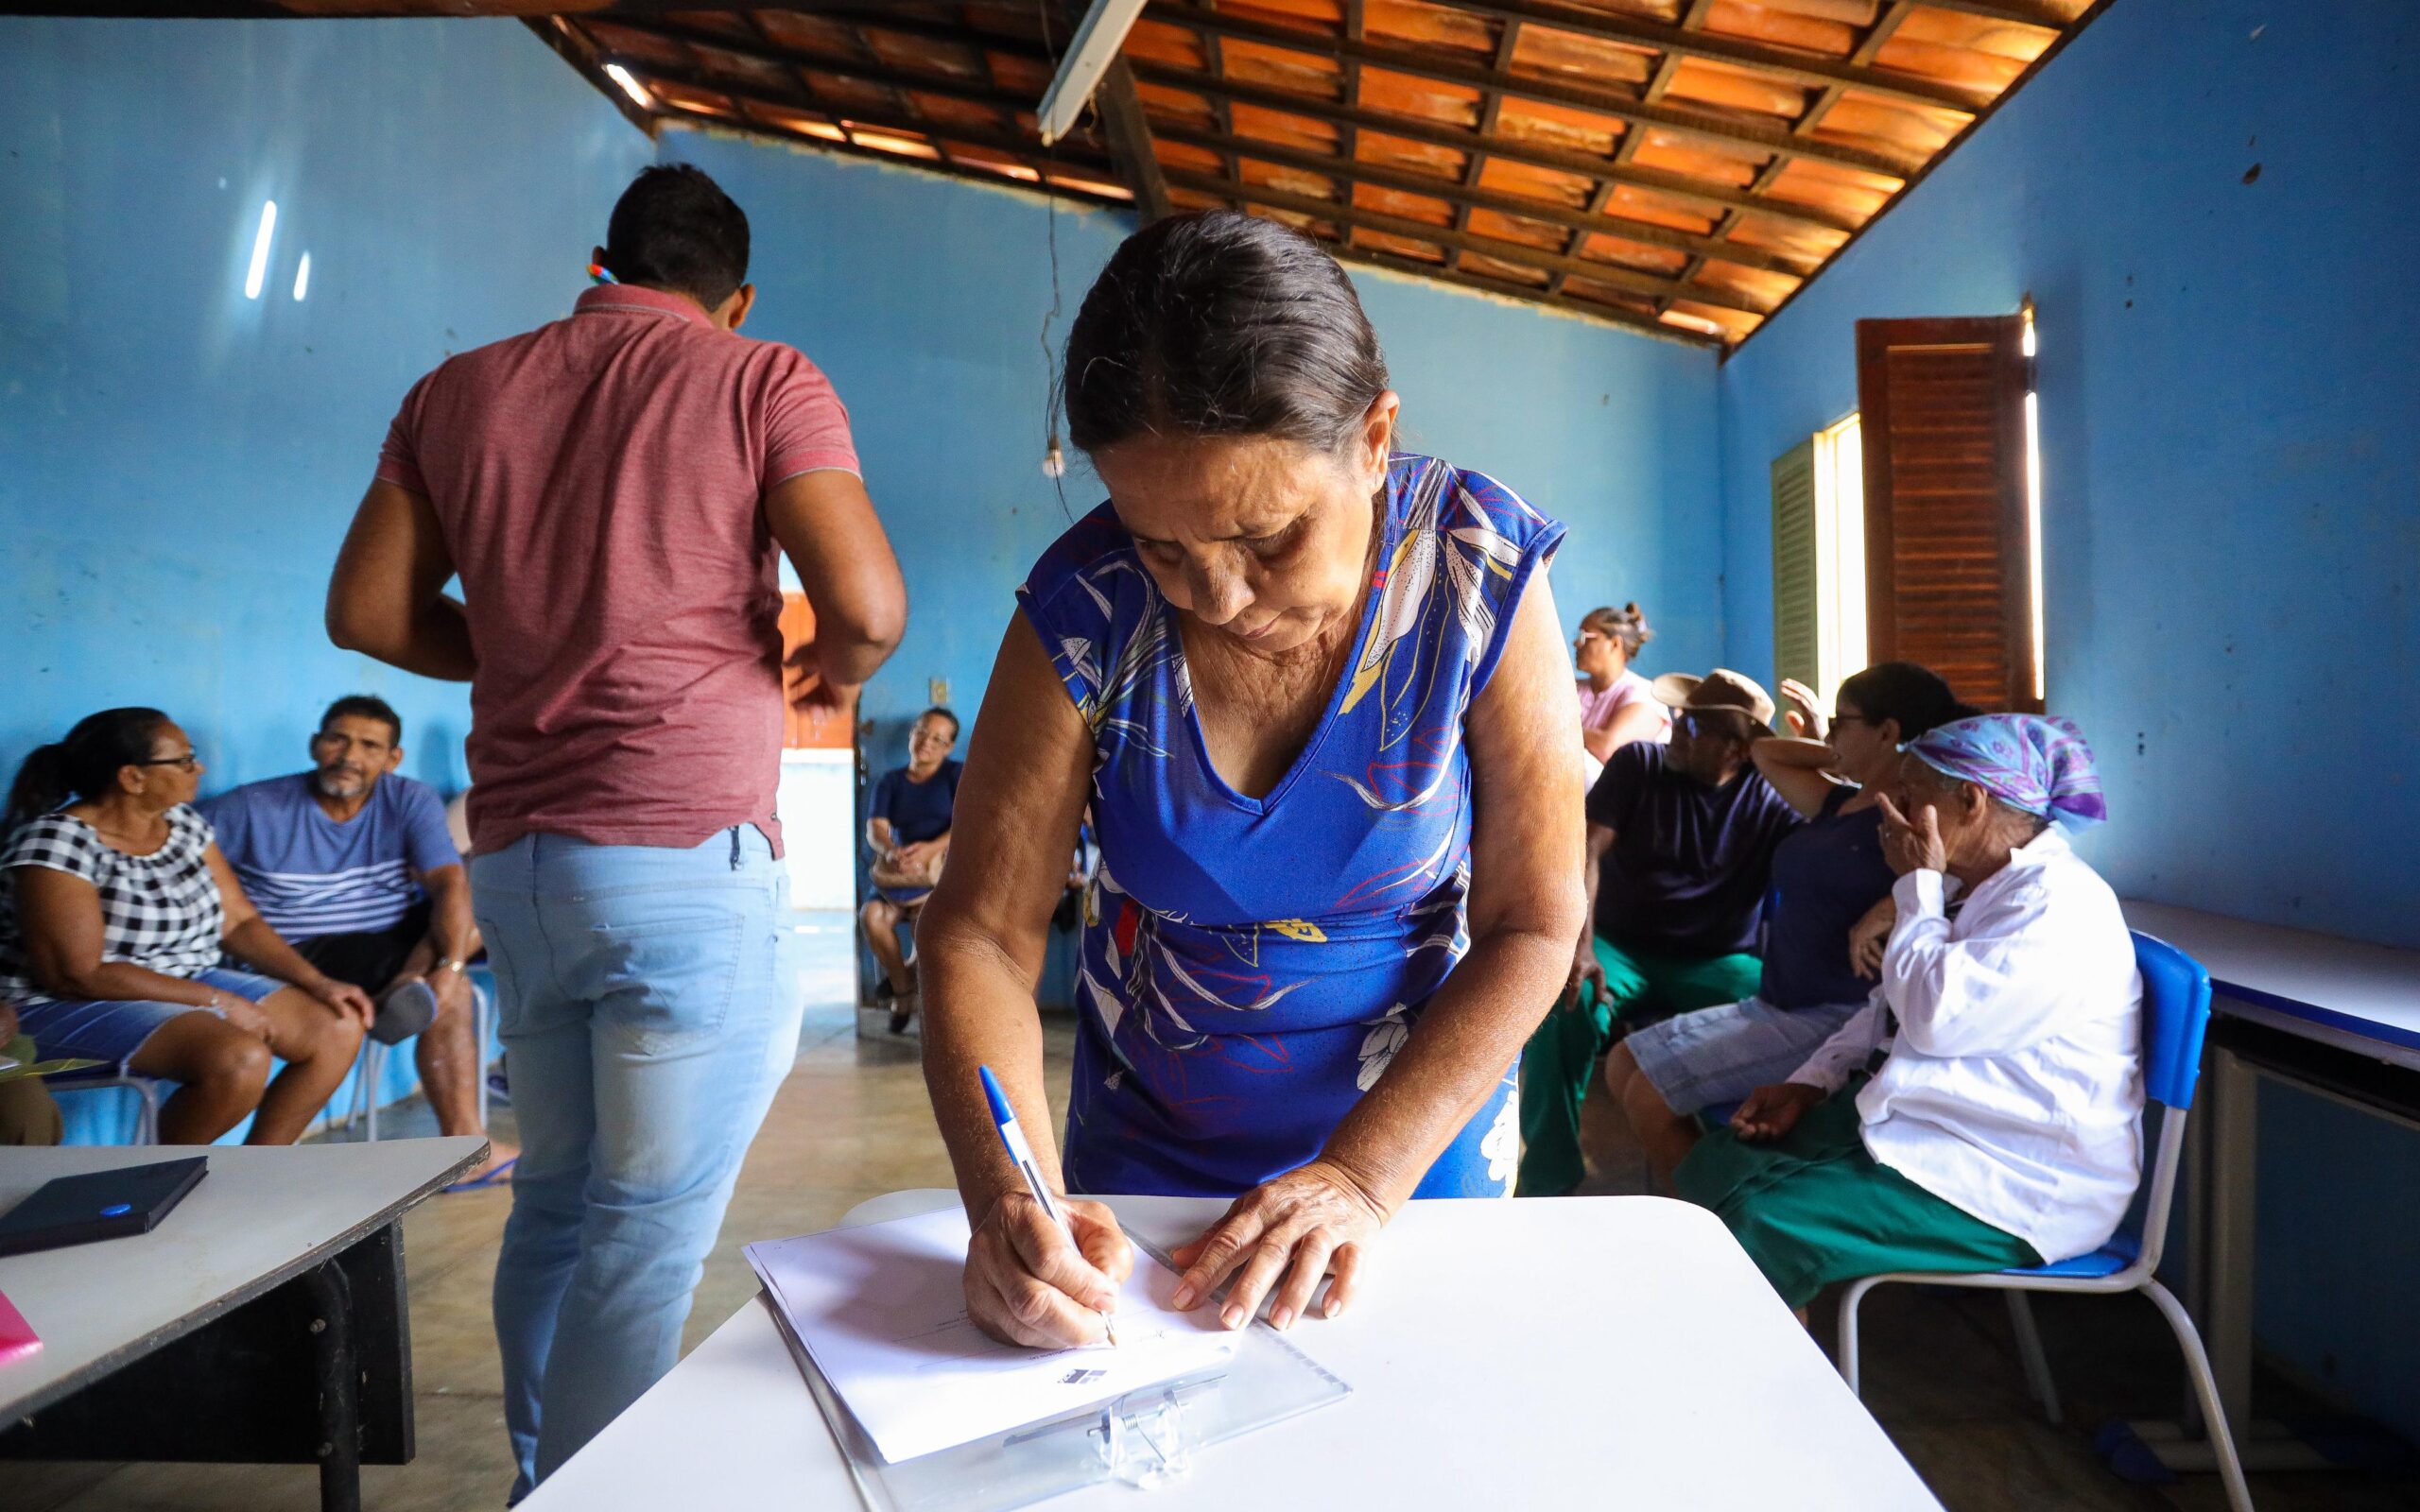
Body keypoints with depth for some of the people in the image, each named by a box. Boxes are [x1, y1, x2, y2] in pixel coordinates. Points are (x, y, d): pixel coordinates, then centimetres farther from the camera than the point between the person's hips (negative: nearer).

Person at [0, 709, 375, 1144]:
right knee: (240, 1059, -31)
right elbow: (78, 975, -23)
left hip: (186, 985, 8)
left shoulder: (184, 823, 2)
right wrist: (217, 1001, -22)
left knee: (338, 1028, -6)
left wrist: (318, 982, -8)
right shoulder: (57, 843, -20)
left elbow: (239, 921, 6)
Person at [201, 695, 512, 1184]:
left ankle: (410, 981, -35)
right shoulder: (253, 809, -7)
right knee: (451, 994, -27)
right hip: (309, 955, -5)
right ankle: (465, 1145, -30)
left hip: (401, 937, 5)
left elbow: (448, 882, -13)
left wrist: (450, 962, -32)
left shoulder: (412, 801, -1)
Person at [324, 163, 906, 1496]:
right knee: (649, 1236, 0)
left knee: (552, 1202, 18)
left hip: (513, 858, 6)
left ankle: (540, 1481, 31)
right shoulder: (764, 384, 0)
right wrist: (835, 675, 9)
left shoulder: (459, 390, 15)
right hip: (686, 851, -6)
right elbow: (867, 603, -12)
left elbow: (368, 609, 13)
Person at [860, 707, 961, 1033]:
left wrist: (932, 849, -29)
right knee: (871, 915, -26)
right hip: (900, 873, 4)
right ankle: (903, 989, -7)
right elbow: (875, 827, -2)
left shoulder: (958, 774, 4)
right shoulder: (891, 781, 13)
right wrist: (891, 851, -27)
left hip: (947, 871, -3)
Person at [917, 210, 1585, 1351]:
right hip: (1140, 1154, 1)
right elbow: (981, 928, -15)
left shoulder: (1478, 574, -20)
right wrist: (1010, 1197, -31)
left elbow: (1532, 926, -15)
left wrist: (1364, 1175, -24)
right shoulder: (1088, 609, -19)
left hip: (1419, 1139, 0)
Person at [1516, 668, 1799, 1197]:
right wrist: (1580, 948, -23)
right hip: (1622, 947, 0)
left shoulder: (1770, 798, 2)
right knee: (1564, 1007, -33)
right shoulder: (1638, 762, 1)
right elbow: (1587, 851, -10)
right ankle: (1549, 1182, -19)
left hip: (1717, 962, 1)